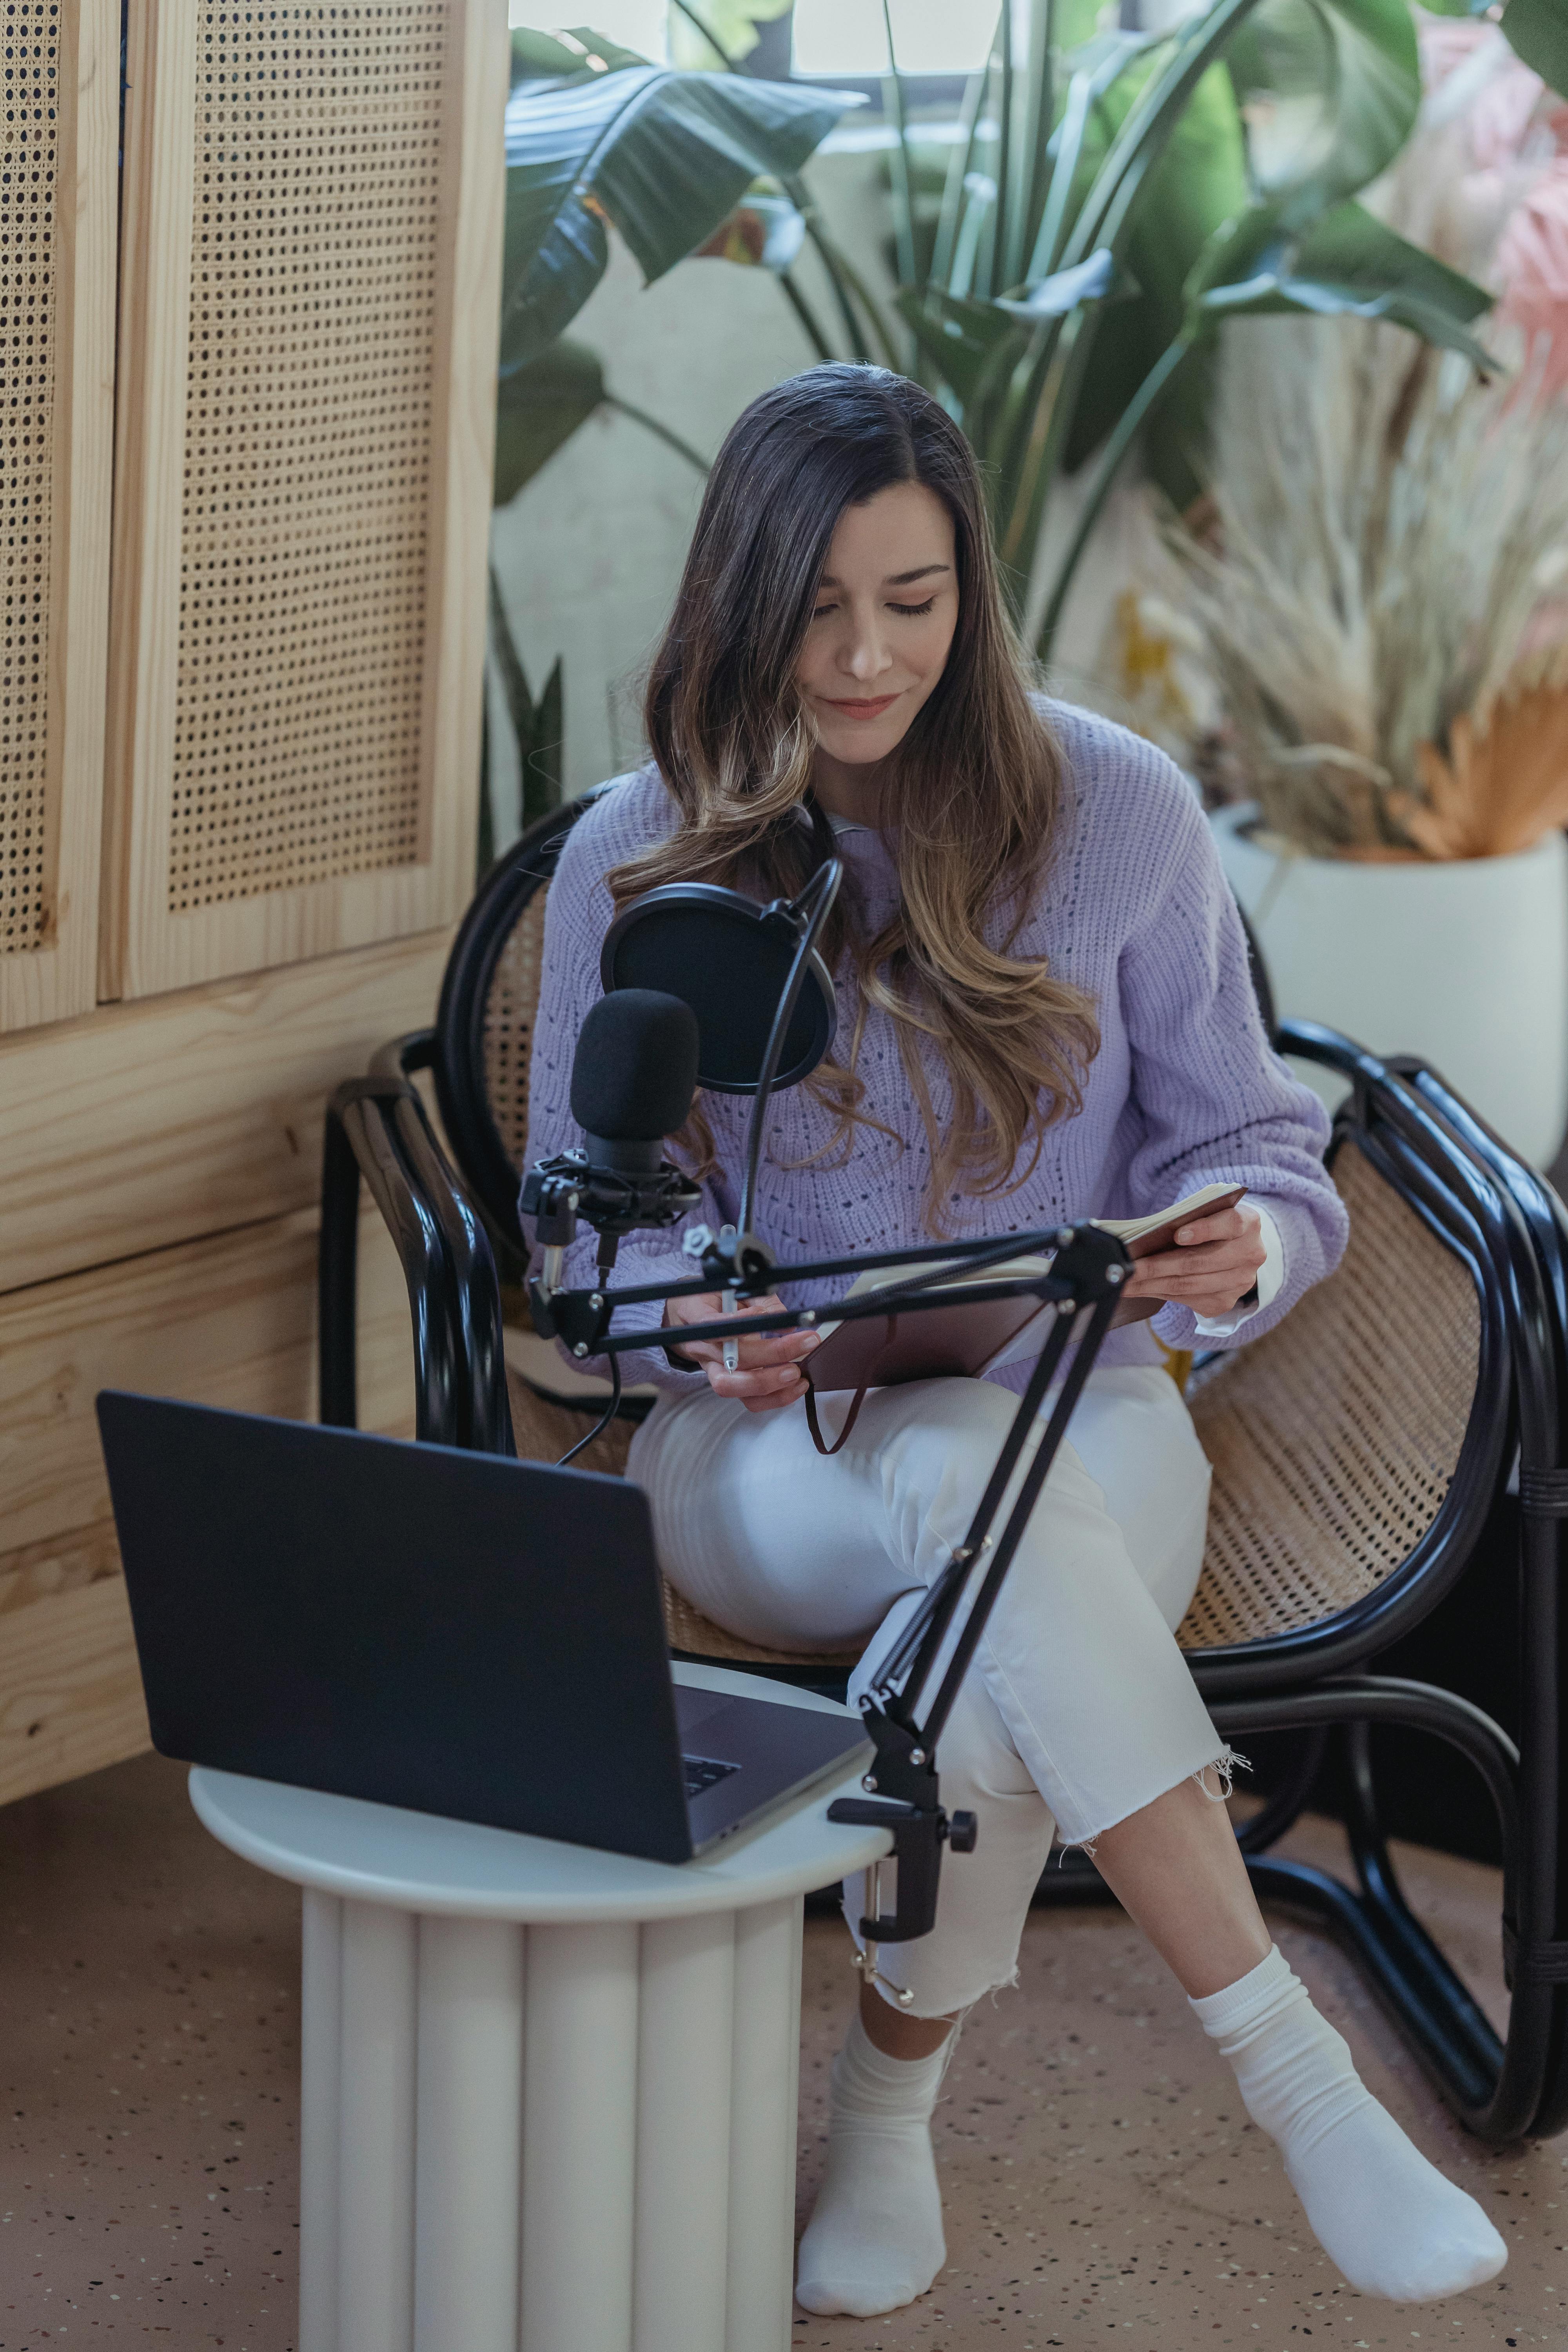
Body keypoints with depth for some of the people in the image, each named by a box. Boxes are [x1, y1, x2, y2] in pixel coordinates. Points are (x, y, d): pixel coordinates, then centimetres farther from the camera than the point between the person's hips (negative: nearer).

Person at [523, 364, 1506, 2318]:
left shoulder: (1119, 815, 0)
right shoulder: (634, 860, 2)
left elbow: (1247, 1144, 5)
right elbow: (582, 1211, 8)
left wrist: (1241, 1243, -21)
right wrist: (702, 1321, -16)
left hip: (1078, 1413, 0)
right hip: (767, 1449, 0)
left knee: (972, 1688, -38)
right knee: (990, 1489, -39)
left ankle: (891, 2096, -8)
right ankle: (1293, 2077, -36)